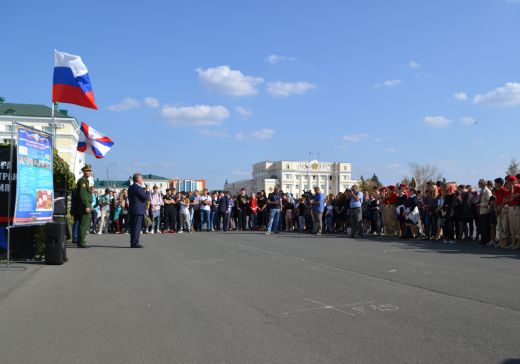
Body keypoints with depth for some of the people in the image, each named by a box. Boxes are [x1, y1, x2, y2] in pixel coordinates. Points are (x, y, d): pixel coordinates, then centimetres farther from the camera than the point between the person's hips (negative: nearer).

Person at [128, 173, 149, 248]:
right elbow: (146, 197, -17)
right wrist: (147, 192, 4)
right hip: (138, 210, -9)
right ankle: (135, 243, -5)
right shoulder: (138, 188, -15)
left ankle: (133, 243, 17)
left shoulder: (131, 187, 15)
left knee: (133, 227, 12)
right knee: (137, 227, -6)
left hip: (132, 210, 9)